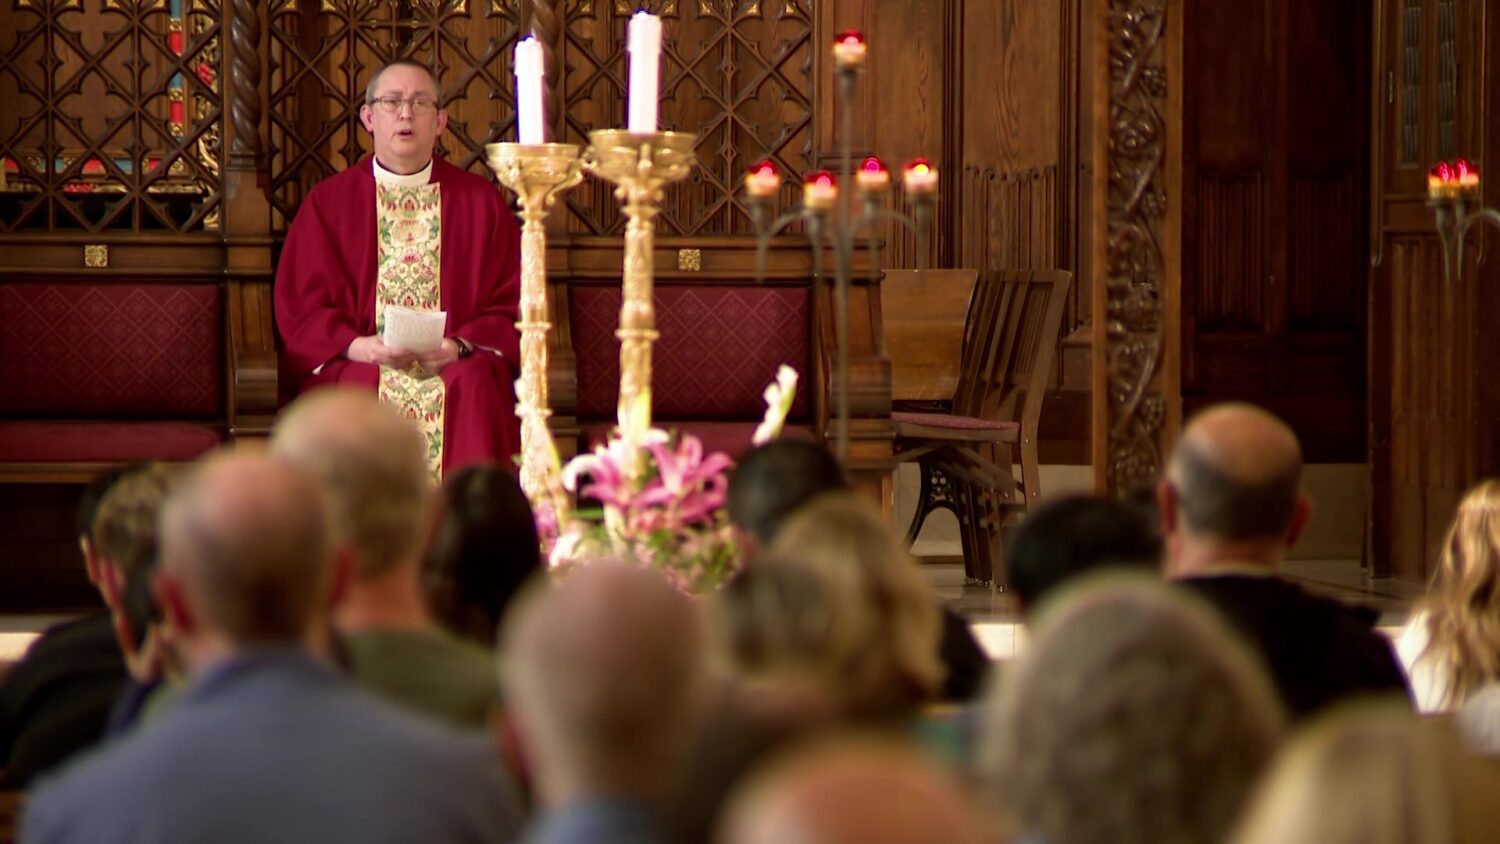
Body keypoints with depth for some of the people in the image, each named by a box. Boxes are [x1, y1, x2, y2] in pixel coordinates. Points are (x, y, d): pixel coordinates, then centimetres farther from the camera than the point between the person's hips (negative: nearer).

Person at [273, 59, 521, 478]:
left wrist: (461, 345, -10)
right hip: (356, 363, 0)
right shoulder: (327, 202, 13)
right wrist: (357, 346, -12)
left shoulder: (480, 202, 14)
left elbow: (510, 305, 9)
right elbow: (300, 306, 7)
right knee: (362, 389, -33)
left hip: (455, 367, 1)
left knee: (473, 386, -32)